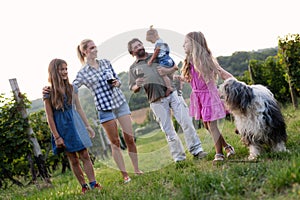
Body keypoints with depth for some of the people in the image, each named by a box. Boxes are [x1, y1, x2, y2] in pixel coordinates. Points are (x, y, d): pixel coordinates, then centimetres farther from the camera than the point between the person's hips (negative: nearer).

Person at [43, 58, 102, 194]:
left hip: (75, 123, 3)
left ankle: (93, 183, -3)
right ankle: (83, 186, 11)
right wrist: (56, 136, -10)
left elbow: (79, 108, 10)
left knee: (84, 155, -3)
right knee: (73, 160, 4)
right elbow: (49, 117, -7)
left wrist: (87, 126, 9)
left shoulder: (71, 88, 4)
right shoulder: (49, 92, -8)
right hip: (62, 127, -3)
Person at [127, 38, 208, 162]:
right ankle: (178, 157, 7)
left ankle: (196, 150, -3)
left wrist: (169, 71, -4)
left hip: (172, 93, 1)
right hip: (157, 101, 0)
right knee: (168, 130, 0)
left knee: (186, 121, -7)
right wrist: (137, 85, -14)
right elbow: (133, 89, 10)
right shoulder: (133, 68, 13)